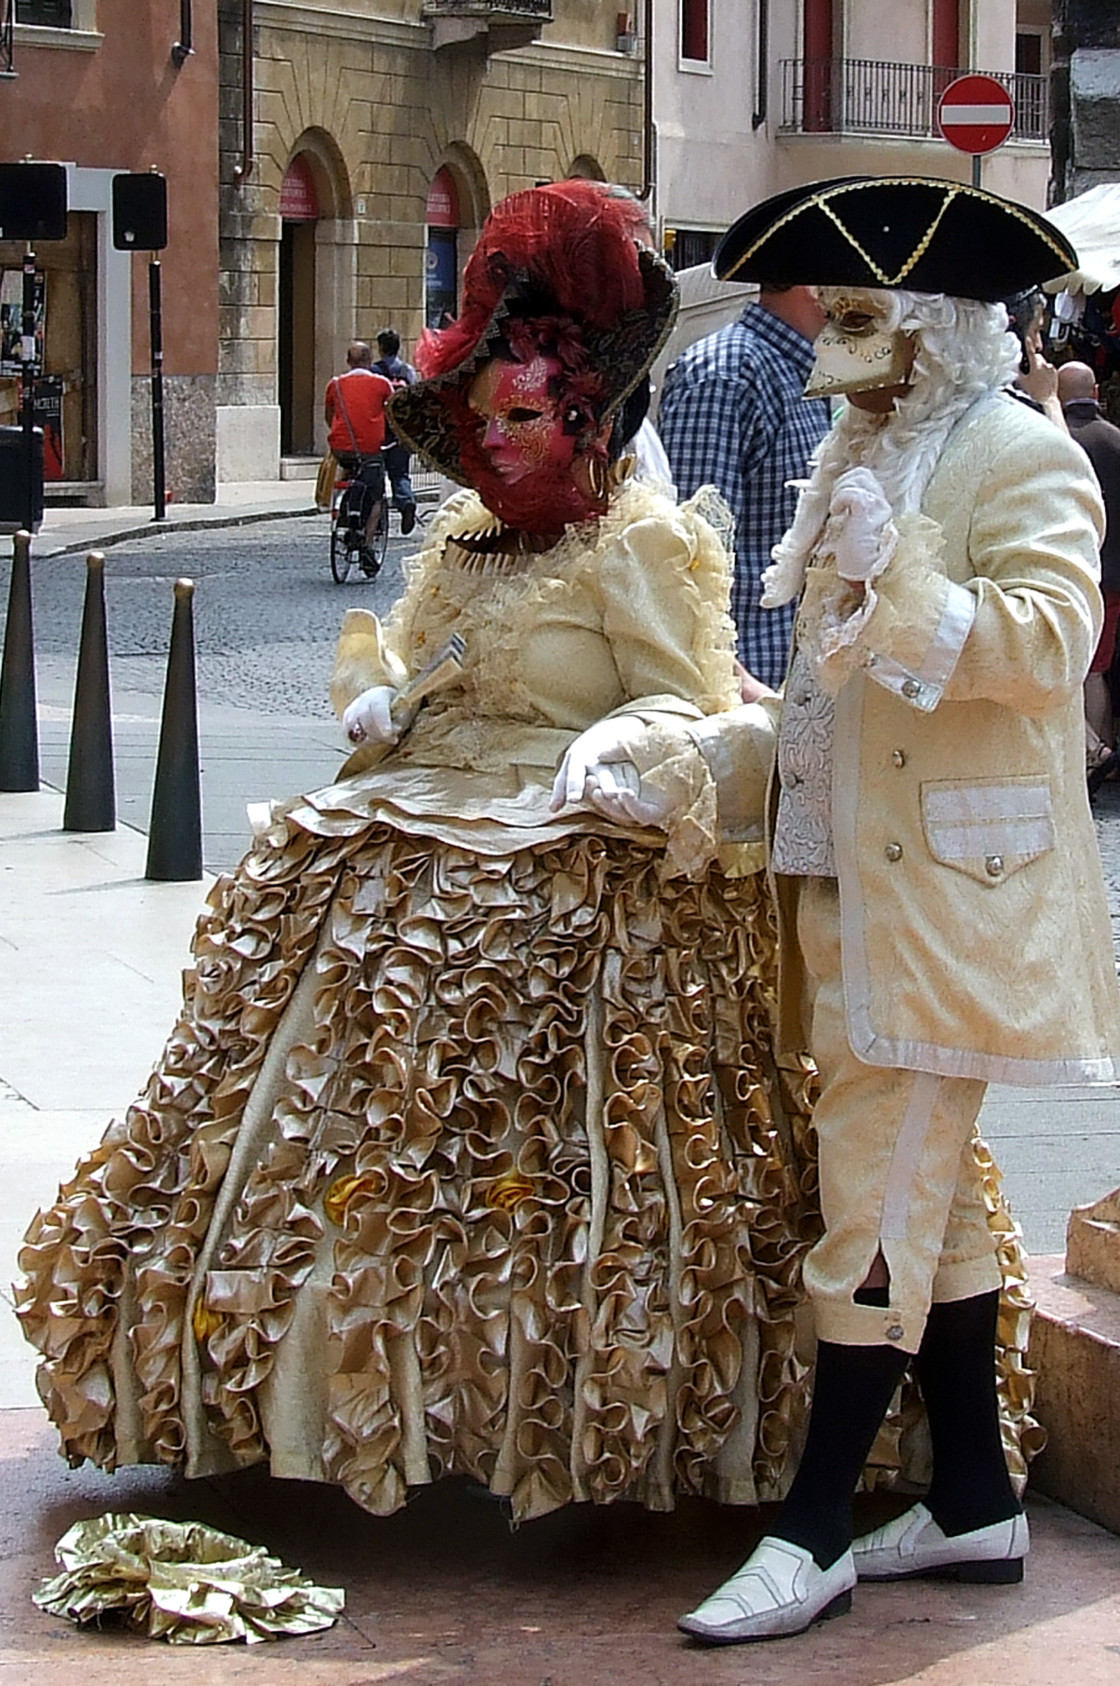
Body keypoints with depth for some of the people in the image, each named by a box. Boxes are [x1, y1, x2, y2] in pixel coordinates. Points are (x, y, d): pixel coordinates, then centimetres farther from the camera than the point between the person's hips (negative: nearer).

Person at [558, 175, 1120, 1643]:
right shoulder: (861, 462, 17)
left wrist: (901, 580, -28)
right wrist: (694, 746, 8)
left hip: (951, 890, -9)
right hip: (853, 883, 9)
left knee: (877, 1203, -8)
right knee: (927, 1194, 13)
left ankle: (813, 1535, -4)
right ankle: (975, 1502, 21)